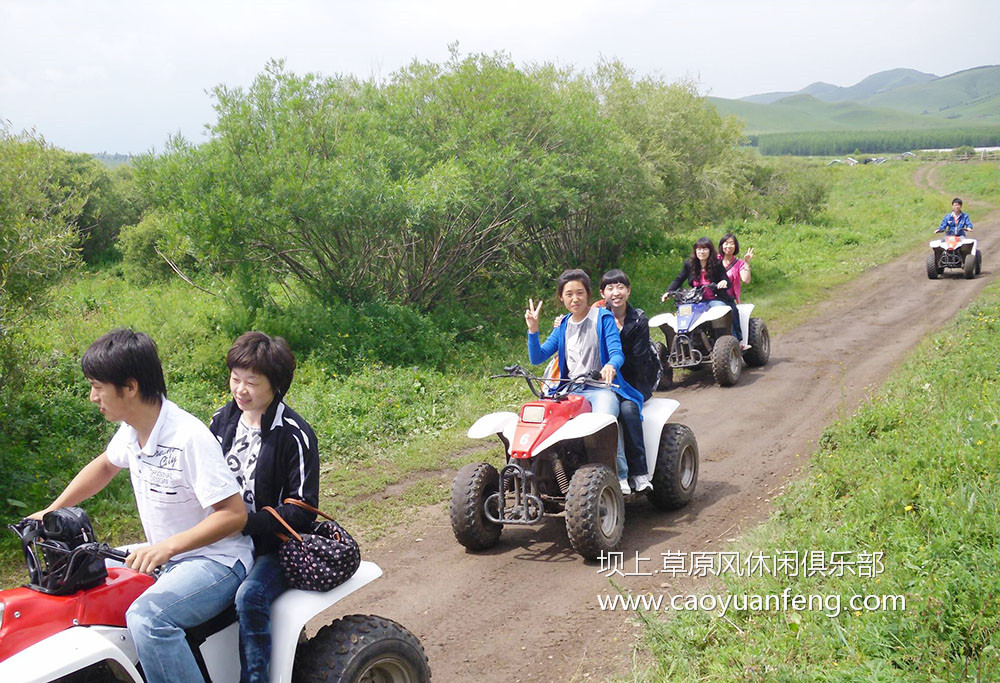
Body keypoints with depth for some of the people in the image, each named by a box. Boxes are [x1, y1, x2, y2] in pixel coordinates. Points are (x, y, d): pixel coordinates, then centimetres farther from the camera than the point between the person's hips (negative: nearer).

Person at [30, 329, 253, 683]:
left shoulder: (189, 437, -24)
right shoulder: (132, 429, 2)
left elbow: (234, 513, -25)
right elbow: (104, 465, 25)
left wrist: (168, 546, -34)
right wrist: (51, 511, 19)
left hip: (217, 561, -9)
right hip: (166, 557, 10)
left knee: (146, 618, -33)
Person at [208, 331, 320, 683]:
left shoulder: (294, 435, -13)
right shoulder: (222, 420, 7)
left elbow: (302, 511, -14)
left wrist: (245, 522, -23)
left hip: (274, 548, -6)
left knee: (250, 596, -33)